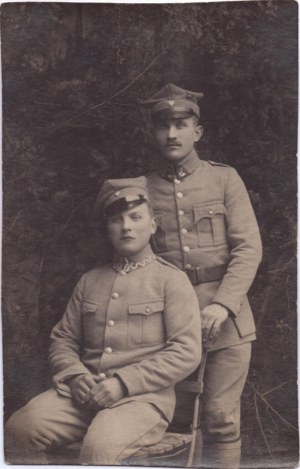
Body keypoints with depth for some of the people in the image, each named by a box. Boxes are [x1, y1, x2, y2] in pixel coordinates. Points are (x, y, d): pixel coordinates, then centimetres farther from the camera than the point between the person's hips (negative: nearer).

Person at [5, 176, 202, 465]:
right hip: (84, 393, 4)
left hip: (143, 396, -4)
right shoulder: (89, 281, 17)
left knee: (100, 448, -34)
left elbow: (187, 352, -6)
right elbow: (62, 341, 18)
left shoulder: (172, 280, 3)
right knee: (19, 429, -21)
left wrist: (123, 383, -14)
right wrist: (75, 375, -5)